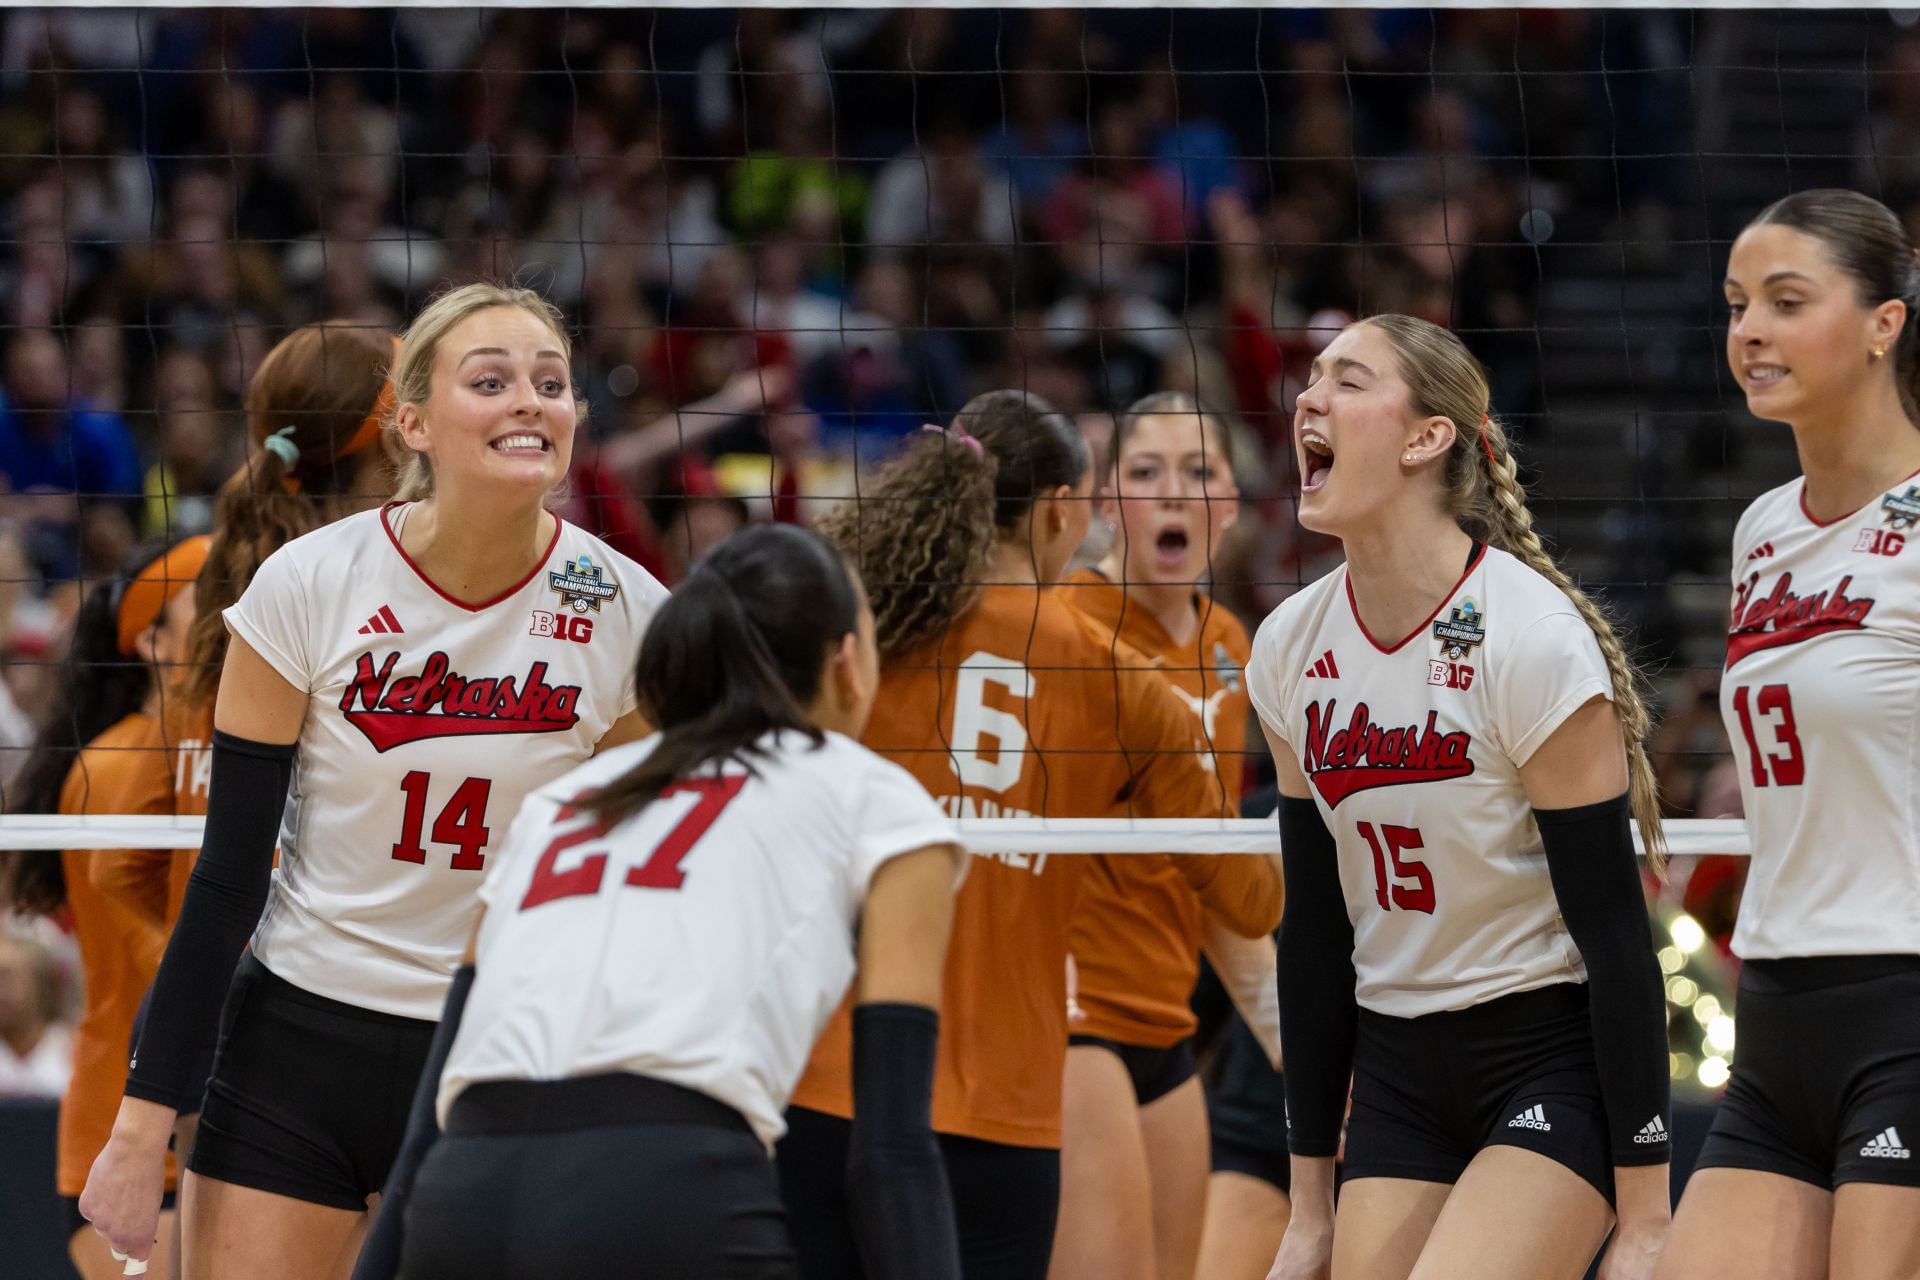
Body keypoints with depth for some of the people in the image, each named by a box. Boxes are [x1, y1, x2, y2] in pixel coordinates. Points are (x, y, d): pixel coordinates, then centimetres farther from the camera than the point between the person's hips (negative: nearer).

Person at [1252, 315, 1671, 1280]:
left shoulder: (1535, 641, -16)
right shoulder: (1289, 651, 2)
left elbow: (1614, 934, -15)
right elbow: (1315, 930, 10)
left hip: (1557, 1065, -6)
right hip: (1398, 1078, 6)